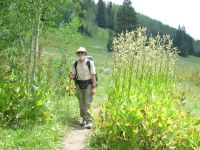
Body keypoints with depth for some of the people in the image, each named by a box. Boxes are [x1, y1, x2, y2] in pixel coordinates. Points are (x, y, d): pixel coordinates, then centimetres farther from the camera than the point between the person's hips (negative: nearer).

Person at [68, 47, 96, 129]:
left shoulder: (90, 63, -8)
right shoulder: (75, 64, 2)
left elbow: (93, 75, -8)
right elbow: (73, 75, 8)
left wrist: (94, 87, -13)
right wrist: (71, 76, -17)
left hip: (88, 84, -4)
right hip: (79, 84, 4)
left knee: (88, 103, -10)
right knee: (81, 104, 9)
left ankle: (89, 121, -8)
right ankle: (83, 119, 22)